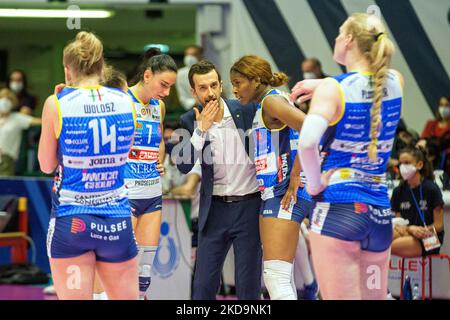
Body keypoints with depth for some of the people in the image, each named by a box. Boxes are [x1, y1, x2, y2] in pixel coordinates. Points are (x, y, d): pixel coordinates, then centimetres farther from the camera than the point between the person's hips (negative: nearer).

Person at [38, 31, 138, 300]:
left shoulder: (57, 104, -9)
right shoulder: (126, 101, 0)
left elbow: (47, 165, 2)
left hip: (71, 220, -3)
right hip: (117, 220, 3)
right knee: (127, 297, 15)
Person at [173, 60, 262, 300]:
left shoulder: (246, 110, -4)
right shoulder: (190, 121, -1)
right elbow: (184, 165, -12)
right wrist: (201, 129, -20)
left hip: (248, 205, -1)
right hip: (215, 209, 1)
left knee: (248, 284, -1)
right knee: (203, 284, 1)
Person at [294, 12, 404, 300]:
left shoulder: (332, 88, -10)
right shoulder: (395, 82, 6)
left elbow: (307, 141, -27)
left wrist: (313, 185, -11)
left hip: (337, 208, -5)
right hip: (380, 214, 5)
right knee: (375, 297, 15)